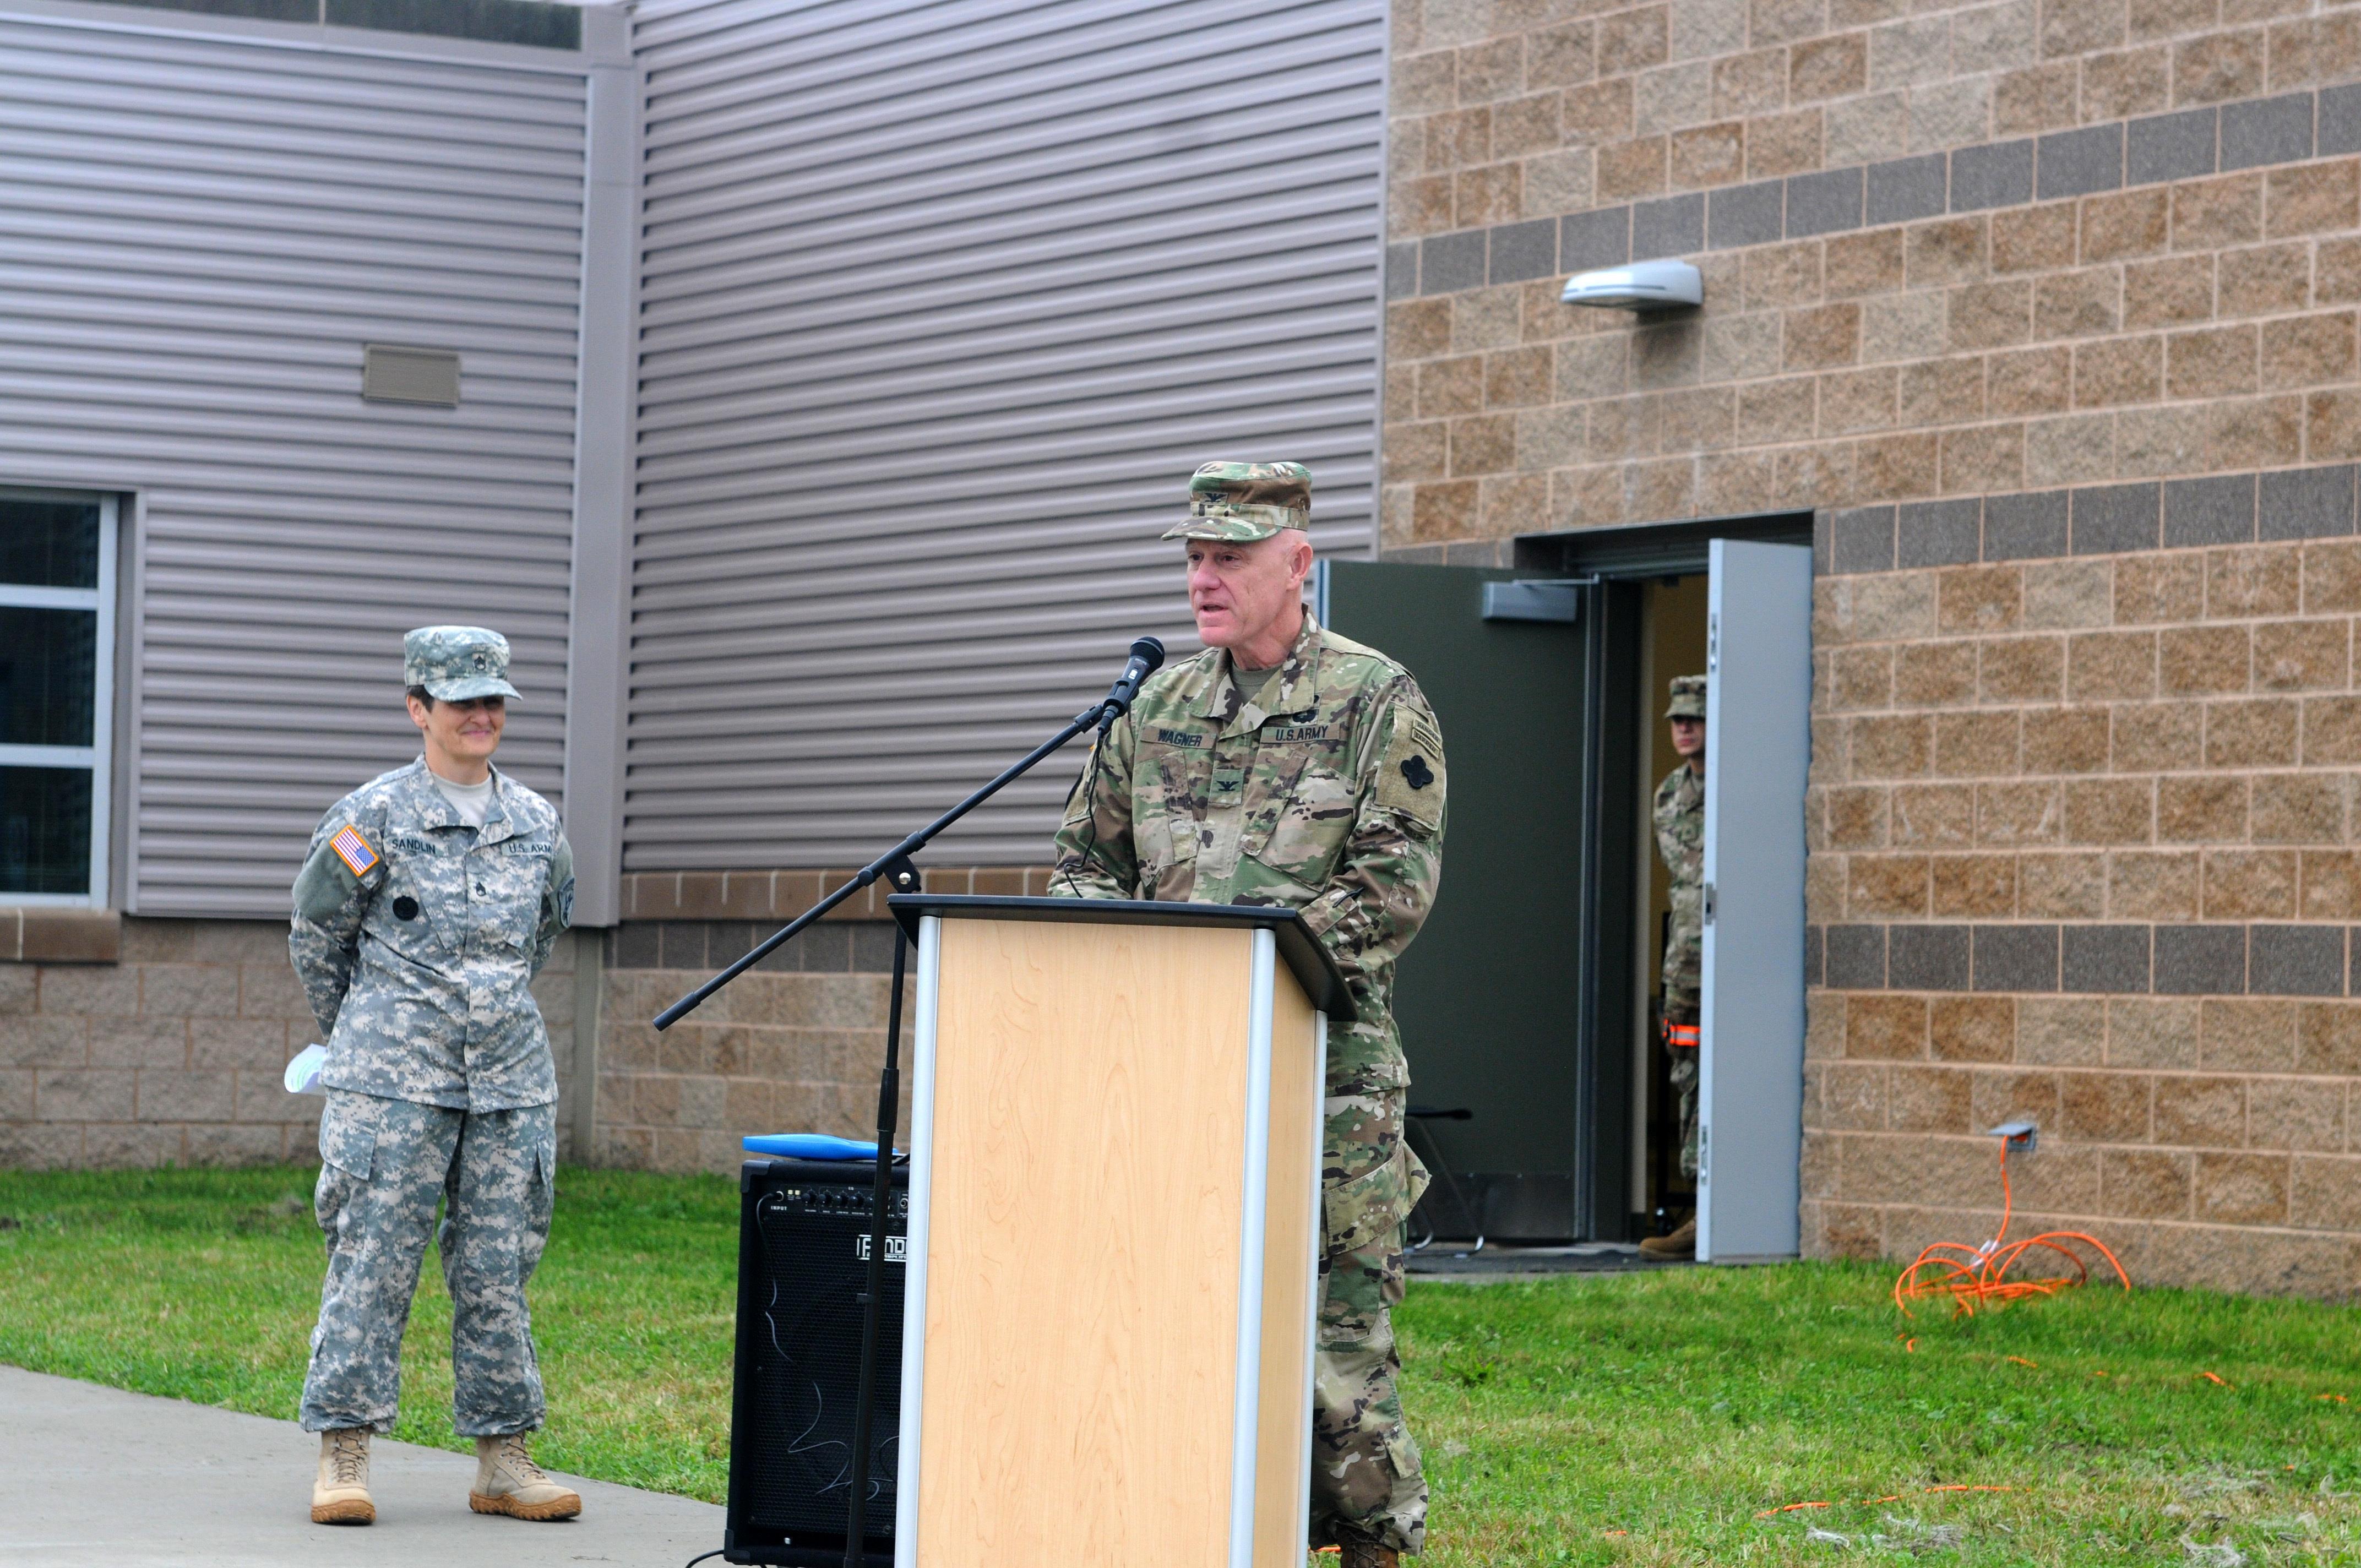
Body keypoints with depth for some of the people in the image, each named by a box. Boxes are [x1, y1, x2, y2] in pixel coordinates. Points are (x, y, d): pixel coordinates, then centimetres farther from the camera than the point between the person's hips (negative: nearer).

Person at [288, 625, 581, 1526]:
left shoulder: (539, 825, 11)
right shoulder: (372, 817, -2)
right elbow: (316, 937, 8)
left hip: (510, 1079, 4)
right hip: (394, 1081, -4)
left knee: (499, 1267, 5)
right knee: (373, 1259, -5)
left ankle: (504, 1460, 11)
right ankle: (343, 1458, -1)